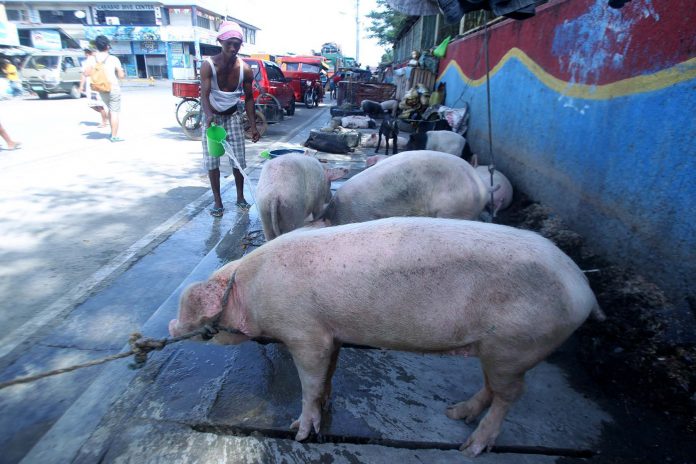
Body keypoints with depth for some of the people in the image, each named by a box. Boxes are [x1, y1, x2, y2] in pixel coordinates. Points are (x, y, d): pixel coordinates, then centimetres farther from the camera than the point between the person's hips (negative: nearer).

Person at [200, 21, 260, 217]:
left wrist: (253, 126, -7)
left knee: (239, 159, 0)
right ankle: (217, 201, 7)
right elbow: (204, 95, -26)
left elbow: (248, 98, -2)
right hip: (212, 116, -1)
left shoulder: (245, 69, -11)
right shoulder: (209, 65, -18)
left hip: (233, 116, 2)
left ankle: (240, 197, 15)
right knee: (211, 160, -2)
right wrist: (209, 115, -46)